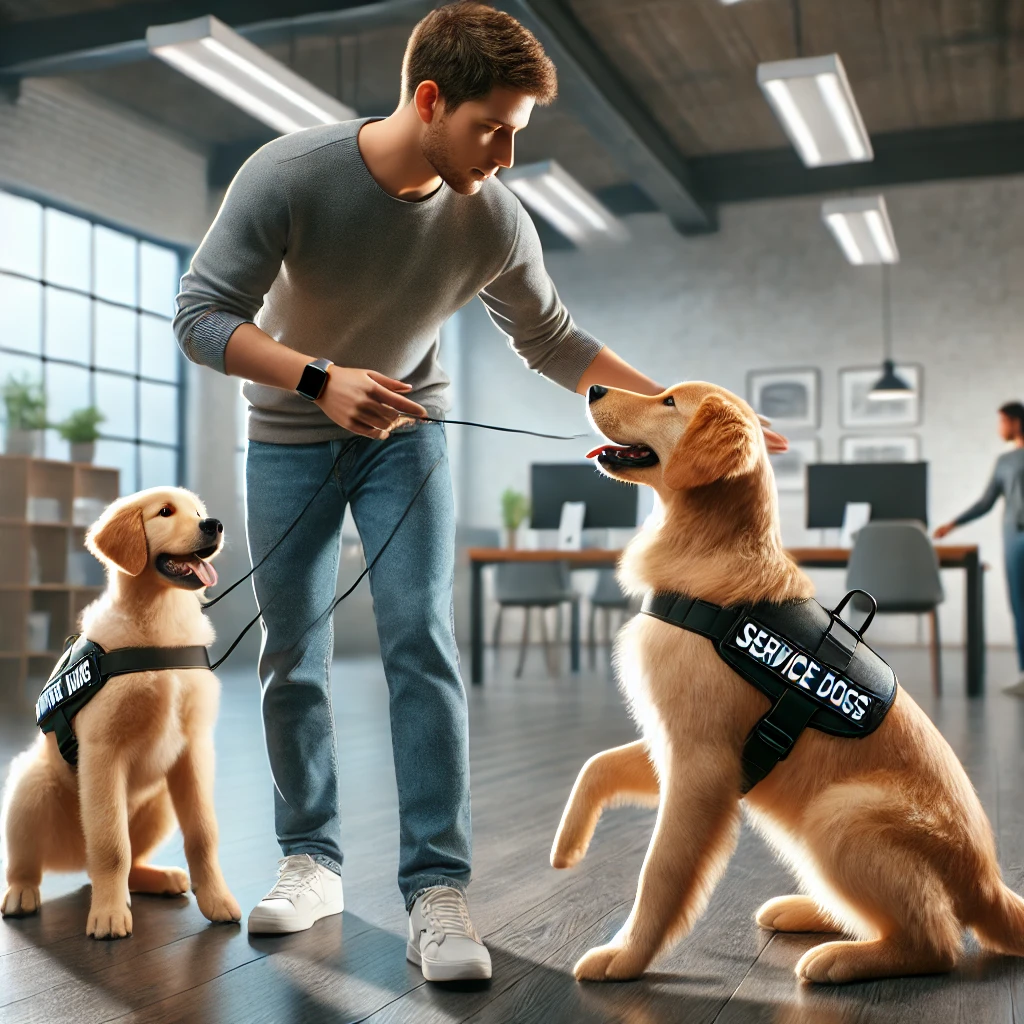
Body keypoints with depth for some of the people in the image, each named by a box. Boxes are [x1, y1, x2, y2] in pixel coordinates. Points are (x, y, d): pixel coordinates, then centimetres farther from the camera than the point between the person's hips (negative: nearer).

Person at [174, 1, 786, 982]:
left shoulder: (495, 221, -17)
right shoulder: (286, 175, -24)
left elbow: (552, 342, -1)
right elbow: (200, 314, -23)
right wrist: (321, 378, -37)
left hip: (403, 429, 0)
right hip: (288, 432, 0)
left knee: (420, 640, -14)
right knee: (291, 653, 3)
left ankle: (436, 890, -10)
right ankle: (311, 861, 18)